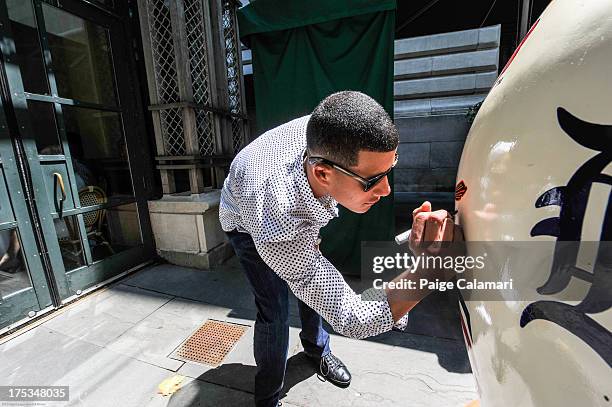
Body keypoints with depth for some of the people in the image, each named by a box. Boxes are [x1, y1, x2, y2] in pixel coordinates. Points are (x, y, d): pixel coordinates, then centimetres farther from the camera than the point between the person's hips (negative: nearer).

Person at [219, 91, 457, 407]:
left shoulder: (326, 135, -34)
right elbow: (351, 319, -41)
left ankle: (316, 347, 42)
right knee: (275, 312, -9)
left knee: (316, 285, 12)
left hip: (299, 209, 5)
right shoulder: (279, 235, -50)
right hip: (247, 223, -4)